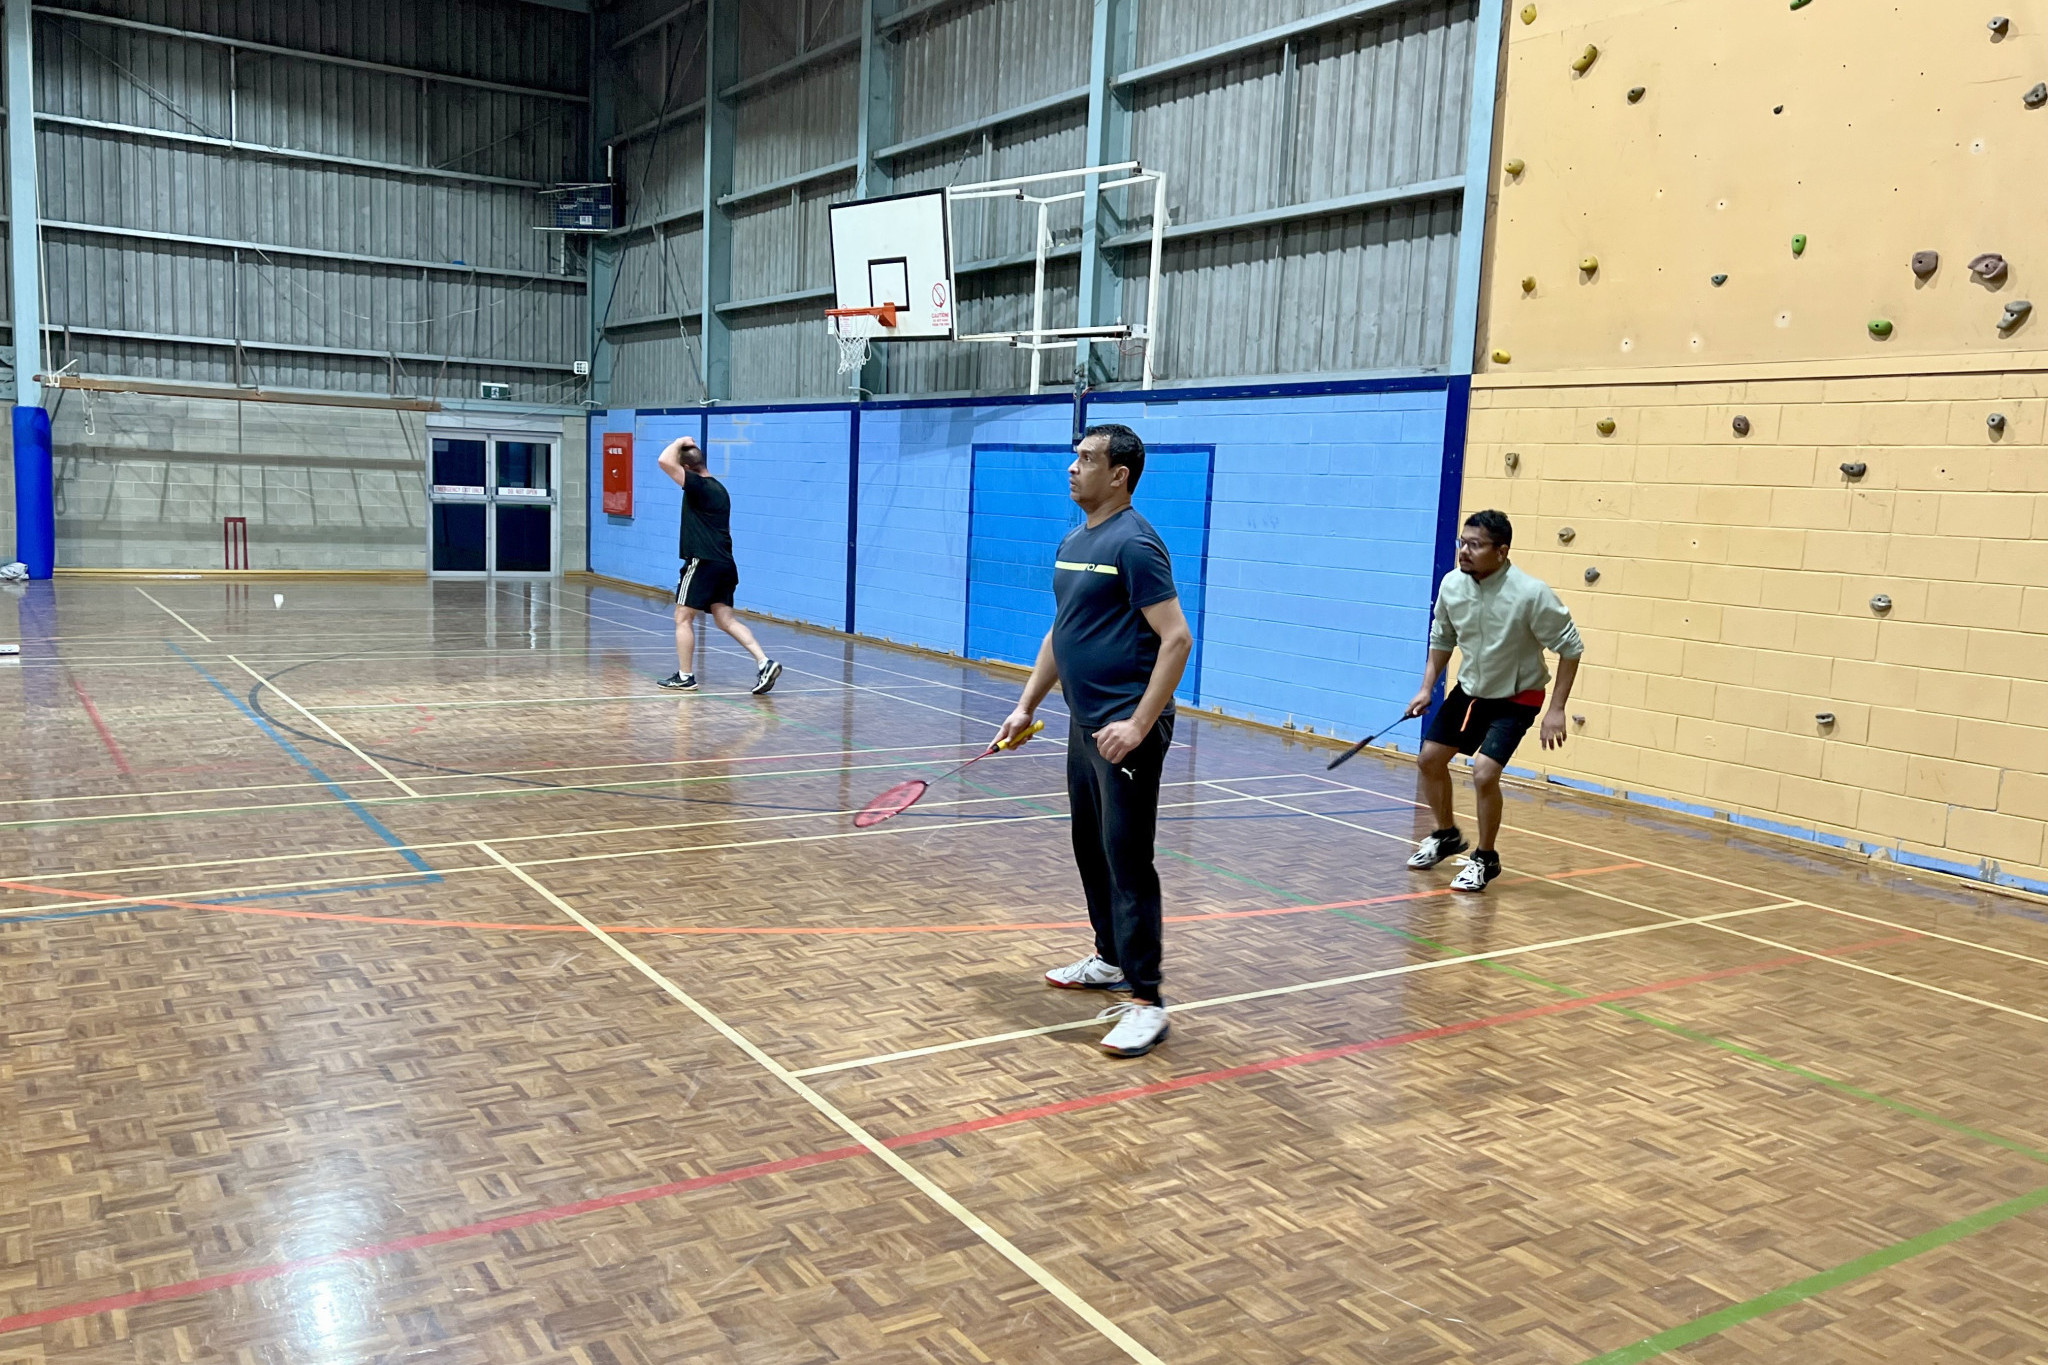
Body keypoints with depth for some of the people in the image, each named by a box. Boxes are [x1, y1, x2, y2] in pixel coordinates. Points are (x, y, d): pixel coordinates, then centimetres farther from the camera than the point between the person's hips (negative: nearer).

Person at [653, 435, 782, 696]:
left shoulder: (698, 486, -10)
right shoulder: (718, 489, 17)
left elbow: (664, 460, -19)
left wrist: (680, 442, -2)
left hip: (703, 563, -8)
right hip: (724, 564, 8)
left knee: (683, 618, 4)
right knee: (726, 619, 7)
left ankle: (684, 677, 8)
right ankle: (764, 662, -7)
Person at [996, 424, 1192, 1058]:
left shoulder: (1134, 543, -14)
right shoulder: (1073, 543, 14)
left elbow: (1176, 639, -19)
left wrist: (1138, 725, -24)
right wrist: (1027, 705, 17)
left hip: (1126, 730, -9)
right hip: (1085, 724, 9)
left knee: (1127, 859, -8)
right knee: (1090, 848, 18)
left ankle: (1145, 1001, -2)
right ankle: (1110, 959, 34)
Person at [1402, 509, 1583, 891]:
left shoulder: (1531, 594, -28)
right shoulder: (1451, 585, -12)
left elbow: (1570, 647, -17)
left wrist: (1556, 710, -20)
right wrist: (1427, 688, 2)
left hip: (1516, 698, -6)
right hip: (1469, 690, 6)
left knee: (1484, 774, -20)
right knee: (1429, 759, 10)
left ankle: (1485, 859, 5)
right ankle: (1447, 836, 36)